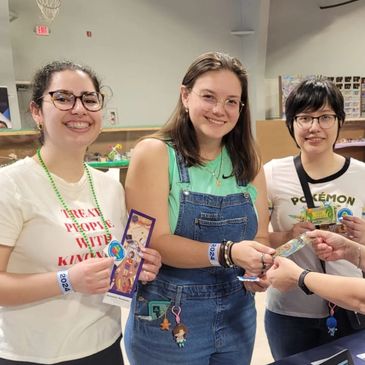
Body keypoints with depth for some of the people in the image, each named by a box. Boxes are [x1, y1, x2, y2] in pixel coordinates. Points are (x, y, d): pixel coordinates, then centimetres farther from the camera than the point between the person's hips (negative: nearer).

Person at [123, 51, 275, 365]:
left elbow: (260, 236, 7)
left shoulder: (248, 162, 2)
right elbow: (155, 242, -18)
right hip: (168, 322, -4)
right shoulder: (154, 153, -12)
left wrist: (261, 268, -14)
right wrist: (228, 253, -29)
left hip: (238, 317, 5)